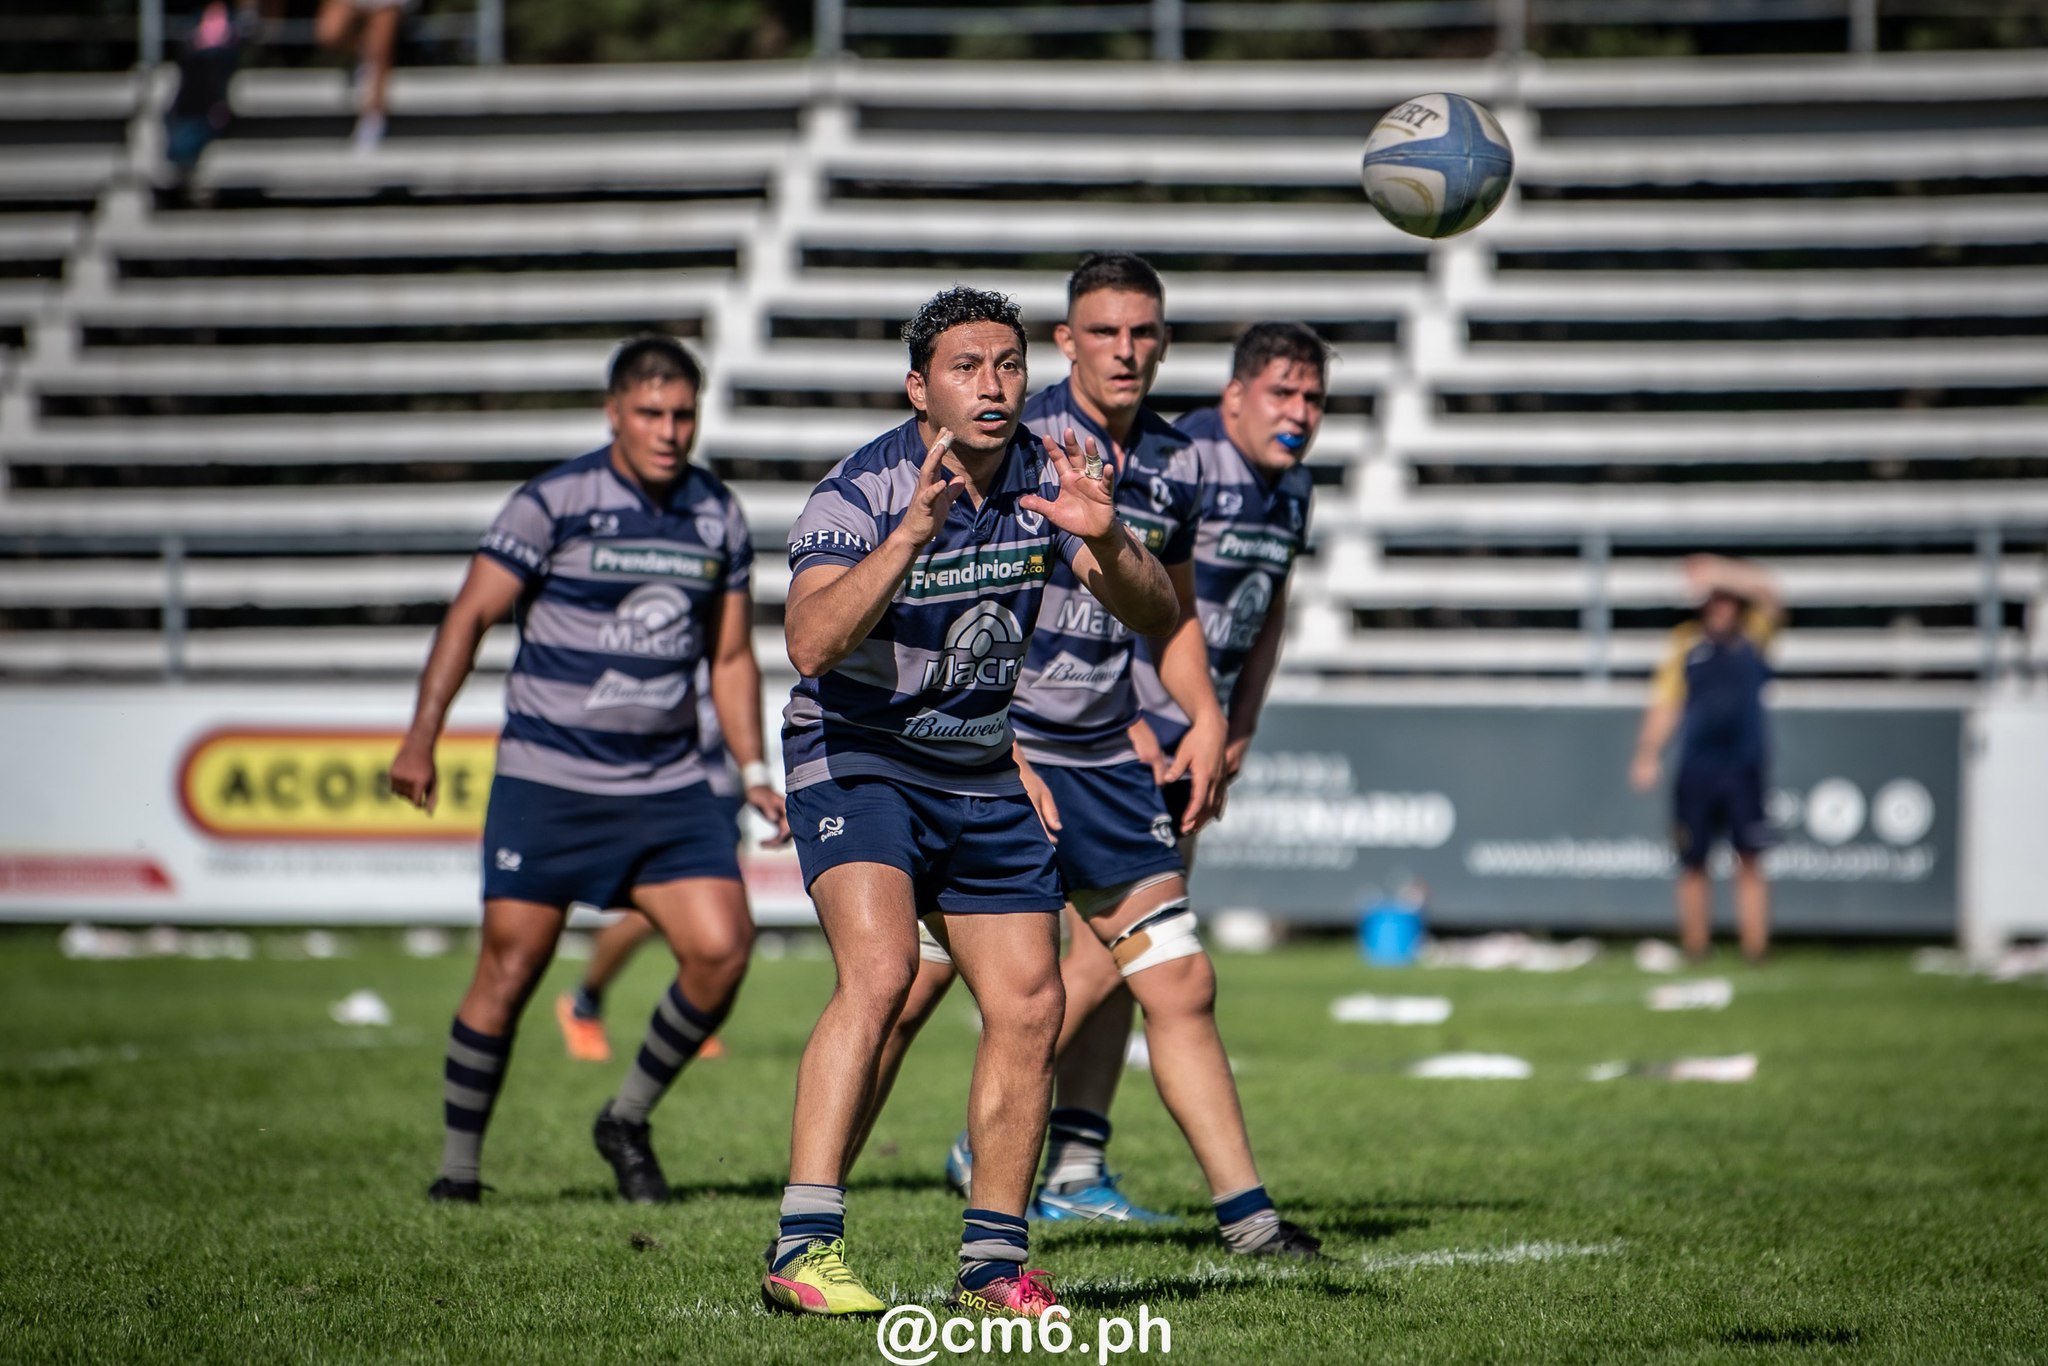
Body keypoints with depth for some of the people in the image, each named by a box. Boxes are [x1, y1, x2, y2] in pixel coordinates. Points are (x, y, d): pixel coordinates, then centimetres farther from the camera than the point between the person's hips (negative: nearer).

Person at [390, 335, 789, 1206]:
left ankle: (627, 1121, 12)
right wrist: (422, 737, -13)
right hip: (547, 781, -4)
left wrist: (754, 773, 10)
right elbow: (470, 615, -5)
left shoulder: (718, 516, 8)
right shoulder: (554, 503, -7)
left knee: (721, 948, -9)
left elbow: (730, 656, 17)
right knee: (511, 966, -3)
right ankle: (458, 1165, 12)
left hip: (668, 786, 4)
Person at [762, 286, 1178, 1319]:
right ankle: (805, 1246, -29)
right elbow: (812, 644, -34)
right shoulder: (862, 491, -20)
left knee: (1028, 1007, 1)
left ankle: (993, 1260, 13)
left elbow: (1155, 616, -10)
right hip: (858, 759, -6)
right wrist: (911, 535, -45)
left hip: (984, 776, 6)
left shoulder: (1048, 478, -4)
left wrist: (1103, 541, -31)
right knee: (879, 973, -26)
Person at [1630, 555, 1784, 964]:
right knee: (1693, 864, 4)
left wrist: (1717, 572, -14)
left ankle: (1755, 953, -4)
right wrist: (1648, 756, -6)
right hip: (1696, 771, 1)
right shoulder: (1686, 643, 9)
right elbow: (1664, 705, 5)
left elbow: (1769, 593, -7)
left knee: (1750, 863, -3)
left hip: (1744, 767, -1)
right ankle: (1695, 953, 11)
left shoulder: (1753, 638, 8)